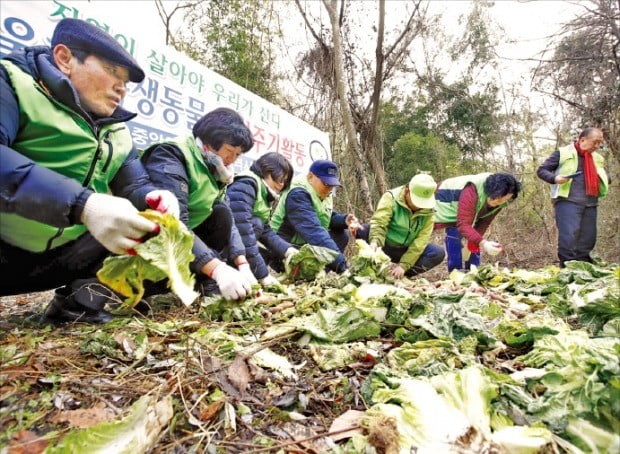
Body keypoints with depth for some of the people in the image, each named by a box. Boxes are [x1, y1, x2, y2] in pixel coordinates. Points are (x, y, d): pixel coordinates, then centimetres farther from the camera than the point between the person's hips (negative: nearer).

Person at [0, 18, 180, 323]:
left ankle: (78, 300, -4)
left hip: (62, 257, 6)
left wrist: (153, 198, -16)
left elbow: (135, 186, 7)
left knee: (159, 225, -4)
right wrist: (84, 205, -38)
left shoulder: (117, 132, 10)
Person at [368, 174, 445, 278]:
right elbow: (378, 223, -29)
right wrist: (375, 241, -51)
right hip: (386, 247, -3)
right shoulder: (391, 197, -17)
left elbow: (421, 240, -15)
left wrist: (403, 266, -23)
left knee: (439, 253, -20)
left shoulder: (429, 211, -9)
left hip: (407, 251, 3)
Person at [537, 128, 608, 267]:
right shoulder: (563, 153, 3)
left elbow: (604, 178, 34)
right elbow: (541, 170, 2)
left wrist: (604, 178, 9)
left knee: (588, 239, 5)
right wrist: (554, 178, -17)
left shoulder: (597, 158, 21)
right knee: (569, 237, -14)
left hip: (591, 204, 6)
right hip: (567, 201, -6)